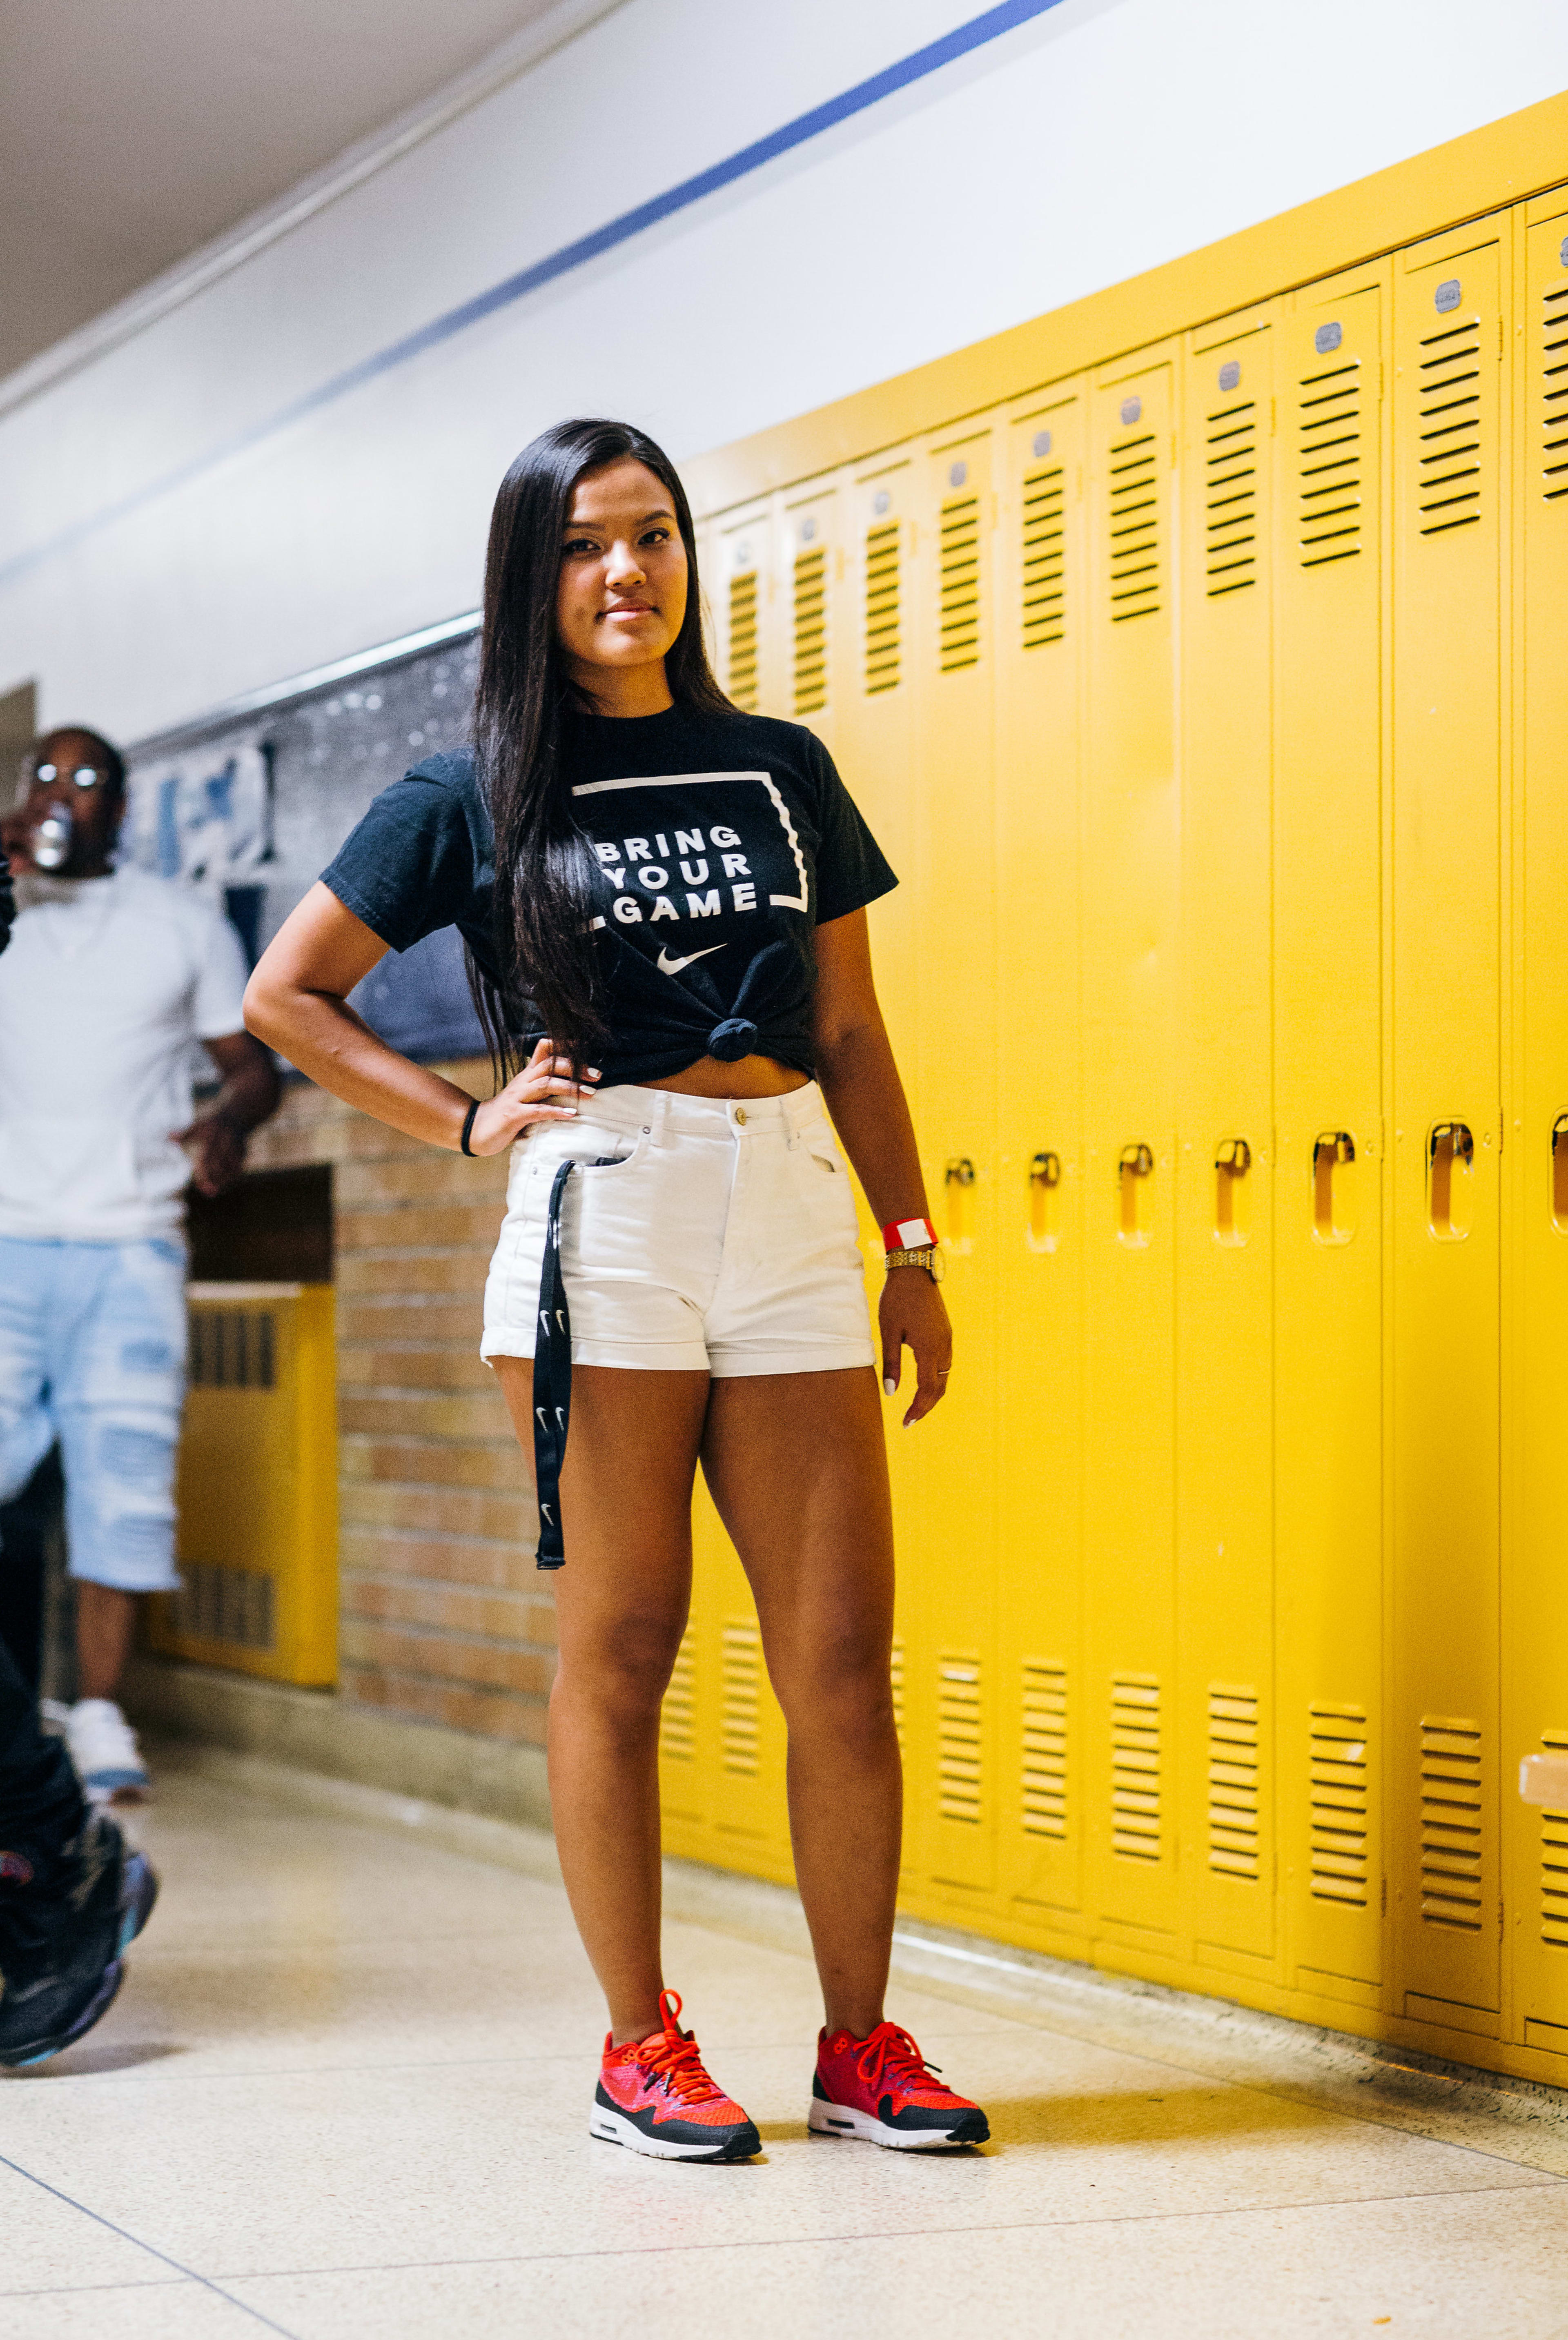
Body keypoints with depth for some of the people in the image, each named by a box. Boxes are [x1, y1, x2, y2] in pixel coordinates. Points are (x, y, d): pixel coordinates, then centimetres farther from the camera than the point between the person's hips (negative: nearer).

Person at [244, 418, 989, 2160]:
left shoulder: (782, 770, 13)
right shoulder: (475, 797, 5)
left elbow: (851, 1033, 16)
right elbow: (285, 995, 10)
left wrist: (913, 1250, 11)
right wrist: (468, 1121, 2)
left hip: (792, 1221, 3)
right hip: (604, 1223, -3)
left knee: (842, 1656, 0)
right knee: (620, 1652, 0)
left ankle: (862, 2046, 10)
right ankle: (640, 2048, 10)